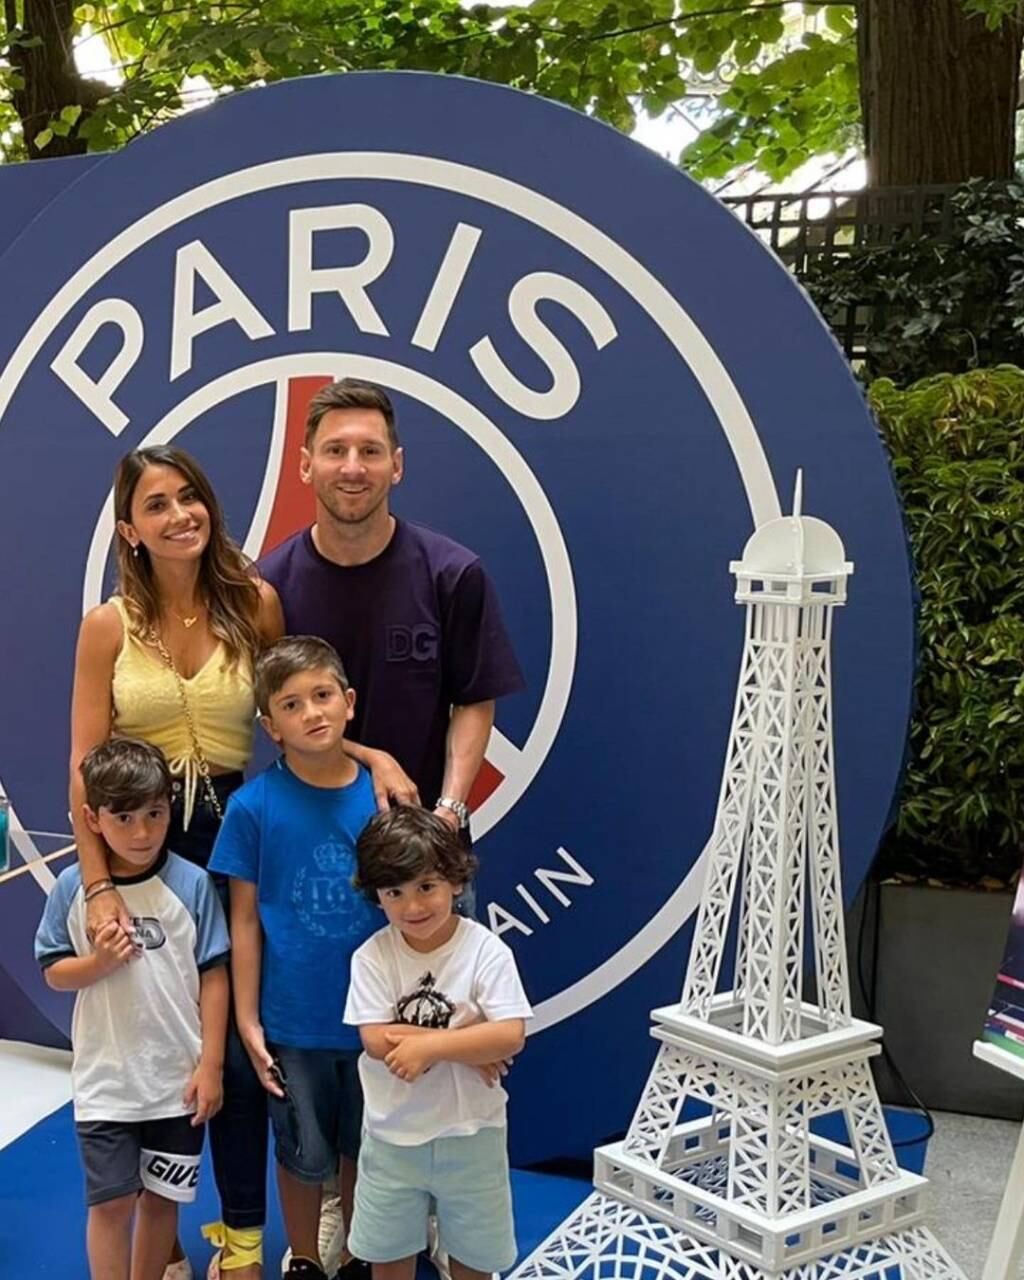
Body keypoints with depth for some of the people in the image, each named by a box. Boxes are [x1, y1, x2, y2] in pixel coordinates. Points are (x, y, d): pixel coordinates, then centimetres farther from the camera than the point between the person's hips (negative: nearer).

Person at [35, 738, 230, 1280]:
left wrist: (211, 1066, -6)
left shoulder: (191, 884, -10)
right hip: (105, 1080, 0)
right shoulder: (72, 887, -7)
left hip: (178, 1078, 0)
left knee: (162, 1197, 14)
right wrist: (99, 962, -20)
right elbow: (54, 972, 1)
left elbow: (214, 977, -5)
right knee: (112, 1202, 5)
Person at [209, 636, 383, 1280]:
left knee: (364, 1150, 18)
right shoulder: (254, 805, -12)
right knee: (303, 1155, 15)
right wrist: (247, 1020, -6)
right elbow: (245, 919, -6)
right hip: (294, 1021, -2)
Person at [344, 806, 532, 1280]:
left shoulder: (485, 950, -16)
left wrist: (428, 1045, -28)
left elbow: (510, 1037, -22)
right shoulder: (372, 957, -12)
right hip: (393, 1133, 1)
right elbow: (377, 1042, -19)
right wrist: (466, 1041, -21)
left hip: (470, 1131, -1)